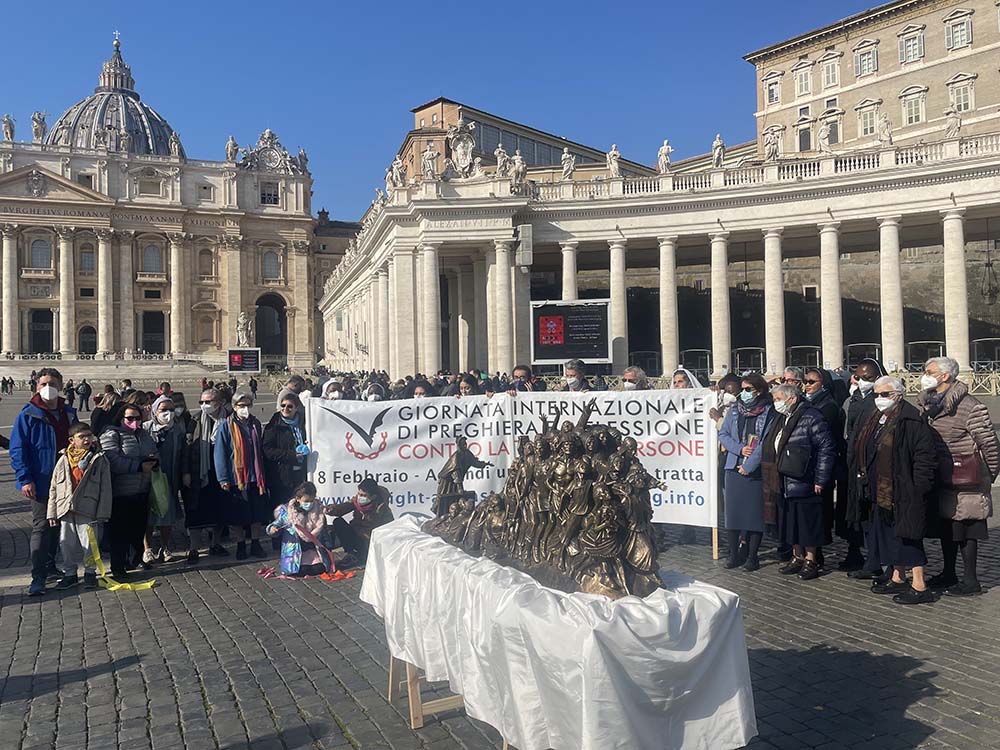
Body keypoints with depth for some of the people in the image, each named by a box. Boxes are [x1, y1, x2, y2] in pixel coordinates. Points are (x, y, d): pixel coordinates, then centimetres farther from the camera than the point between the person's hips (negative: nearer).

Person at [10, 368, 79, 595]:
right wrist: (25, 479, -17)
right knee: (41, 526, -5)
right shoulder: (28, 415, -8)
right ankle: (38, 577, -2)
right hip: (41, 481, -5)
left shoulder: (69, 414, 7)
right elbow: (17, 449, -10)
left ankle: (49, 565, 29)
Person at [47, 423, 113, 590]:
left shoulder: (99, 460, -2)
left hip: (88, 511, -3)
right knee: (67, 544, 11)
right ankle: (70, 573, 26)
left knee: (89, 543, 2)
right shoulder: (63, 460, 6)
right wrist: (52, 513, 7)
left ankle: (90, 572, 19)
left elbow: (105, 489, -2)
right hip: (66, 510, 3)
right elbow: (54, 488, 10)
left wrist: (102, 513, -6)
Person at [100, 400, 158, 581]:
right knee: (120, 532, 0)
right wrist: (140, 466, -21)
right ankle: (118, 568, 10)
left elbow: (155, 455, 20)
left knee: (140, 528, 17)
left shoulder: (144, 435, 14)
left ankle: (139, 557, 34)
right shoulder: (111, 435, -9)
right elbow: (114, 462, -22)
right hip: (121, 494, -7)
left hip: (142, 492, 7)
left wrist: (153, 461, -4)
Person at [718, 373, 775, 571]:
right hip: (733, 468, 4)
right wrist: (740, 449, -8)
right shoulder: (734, 411, 11)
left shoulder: (768, 413, -3)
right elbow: (723, 435, 9)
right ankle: (734, 553, 16)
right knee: (732, 510, 5)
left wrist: (749, 465, -13)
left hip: (756, 470, -4)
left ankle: (752, 555, 11)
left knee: (755, 512, 0)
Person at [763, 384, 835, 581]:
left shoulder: (811, 418, -11)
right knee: (790, 523, 14)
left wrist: (820, 480, -14)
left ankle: (810, 561, 13)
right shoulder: (780, 420, 15)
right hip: (784, 484, 8)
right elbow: (770, 449, 23)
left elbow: (827, 448, -14)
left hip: (804, 483, -8)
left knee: (808, 523, 2)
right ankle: (797, 557, 26)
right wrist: (772, 479, 16)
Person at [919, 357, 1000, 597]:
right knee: (946, 526, 16)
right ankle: (949, 574, 29)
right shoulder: (926, 403, 5)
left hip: (964, 479, -7)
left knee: (965, 529, 0)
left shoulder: (969, 406, -17)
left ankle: (970, 581, 11)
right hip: (940, 477, 7)